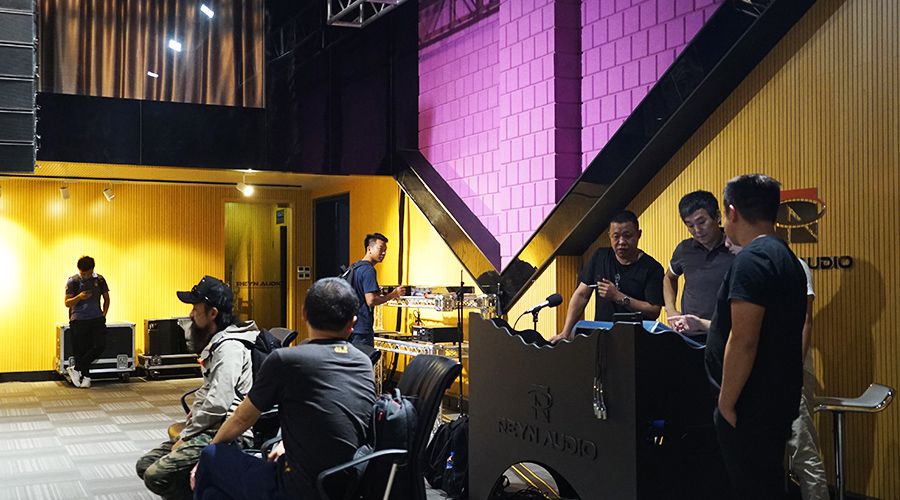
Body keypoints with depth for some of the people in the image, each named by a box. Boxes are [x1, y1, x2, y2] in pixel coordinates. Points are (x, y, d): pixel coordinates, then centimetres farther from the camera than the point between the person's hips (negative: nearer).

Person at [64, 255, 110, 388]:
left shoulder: (99, 279, 5)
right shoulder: (72, 281, -1)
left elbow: (106, 299, 17)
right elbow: (67, 303, -2)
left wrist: (103, 315, 7)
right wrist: (79, 297, -21)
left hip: (96, 319, 2)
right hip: (79, 320, -2)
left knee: (100, 345, -13)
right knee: (80, 350, -2)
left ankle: (76, 369, -2)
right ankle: (85, 377, 12)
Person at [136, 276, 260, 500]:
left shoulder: (229, 347, -17)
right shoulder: (215, 342, 18)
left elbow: (218, 404, -23)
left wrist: (185, 436, -13)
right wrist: (196, 410, 12)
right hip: (209, 429, 11)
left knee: (156, 476, -20)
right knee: (145, 465, 7)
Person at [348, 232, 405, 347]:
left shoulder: (354, 267, 15)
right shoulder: (368, 270, -15)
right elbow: (371, 301, -22)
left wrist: (377, 291, 19)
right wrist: (392, 295, -11)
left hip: (350, 326, 10)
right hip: (362, 328, -10)